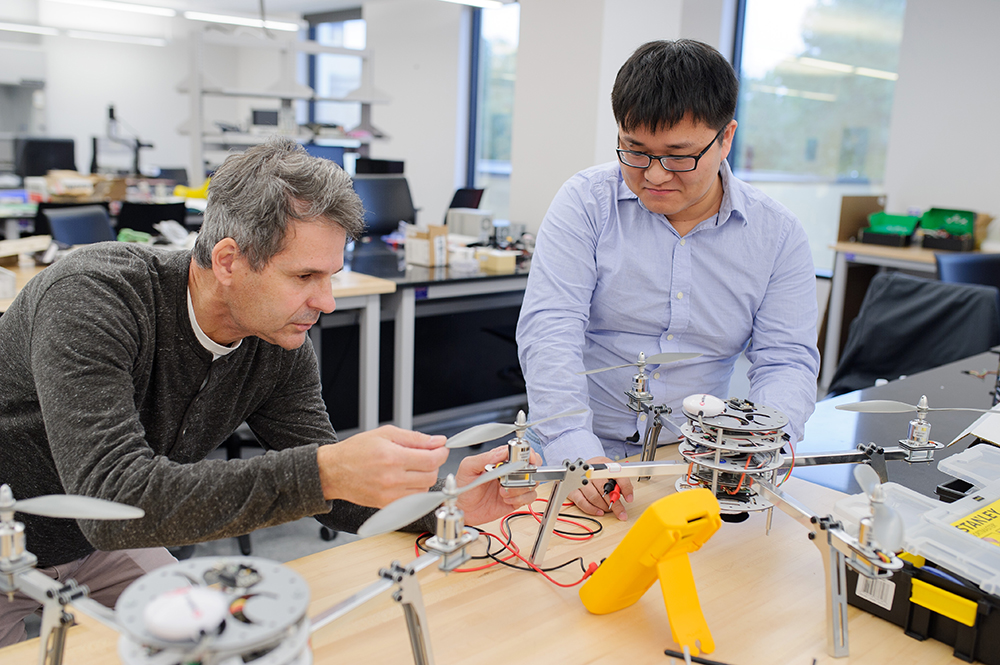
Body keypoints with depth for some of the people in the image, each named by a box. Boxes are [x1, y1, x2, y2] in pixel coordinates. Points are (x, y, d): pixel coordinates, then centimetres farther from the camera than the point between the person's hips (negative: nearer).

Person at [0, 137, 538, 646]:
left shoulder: (281, 343, -14)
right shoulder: (93, 297, -32)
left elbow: (333, 495, -10)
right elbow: (114, 497, -42)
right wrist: (323, 472, -49)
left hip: (97, 543, 5)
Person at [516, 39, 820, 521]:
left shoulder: (778, 235, 1)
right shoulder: (587, 201, -5)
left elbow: (787, 361, 0)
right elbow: (550, 330, -14)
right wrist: (574, 450, -28)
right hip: (584, 450, -2)